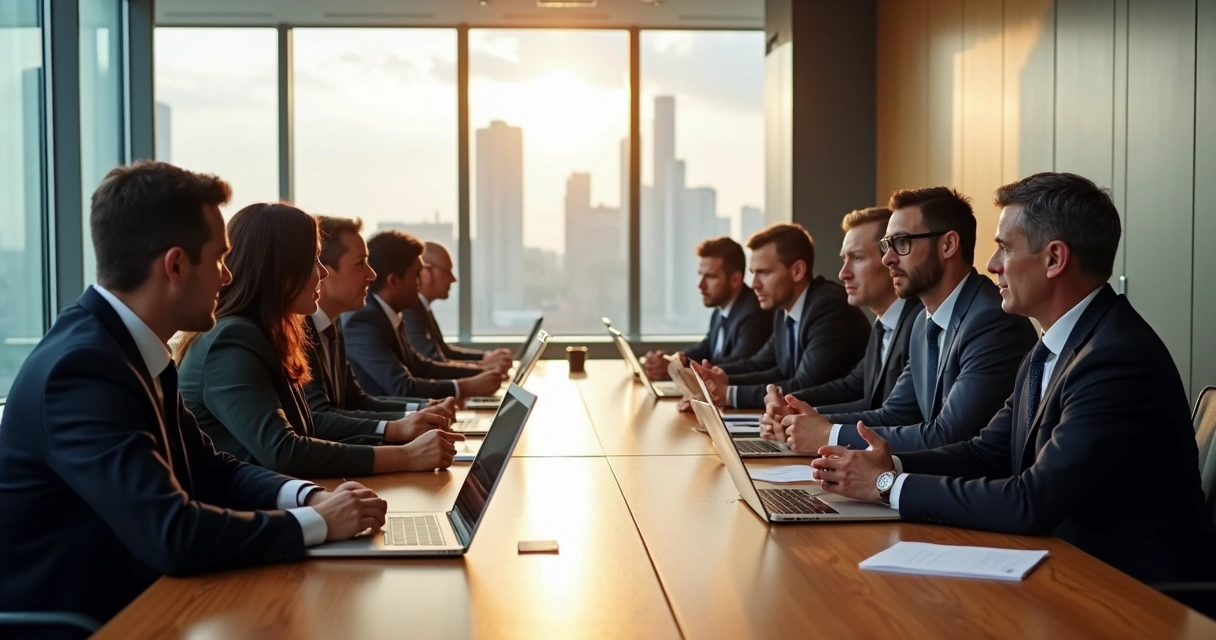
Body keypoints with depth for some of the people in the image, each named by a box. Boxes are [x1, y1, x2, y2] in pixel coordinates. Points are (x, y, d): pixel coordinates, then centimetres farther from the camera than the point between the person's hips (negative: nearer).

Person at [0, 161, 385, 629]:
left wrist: (311, 496, -6)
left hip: (125, 605, 8)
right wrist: (316, 523, -18)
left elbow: (211, 471, 10)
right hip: (71, 621, -8)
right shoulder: (82, 365, -23)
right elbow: (173, 535, -29)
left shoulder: (131, 347, 4)